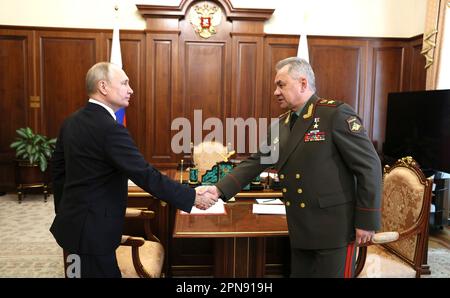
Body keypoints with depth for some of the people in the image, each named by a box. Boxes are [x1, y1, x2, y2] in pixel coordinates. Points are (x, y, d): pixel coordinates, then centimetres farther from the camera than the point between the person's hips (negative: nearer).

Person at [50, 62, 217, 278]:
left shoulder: (71, 122, 4)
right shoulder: (110, 128, -24)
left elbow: (58, 169, 12)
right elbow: (146, 176, -25)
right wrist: (192, 197, -18)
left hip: (73, 222, 9)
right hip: (92, 229, -9)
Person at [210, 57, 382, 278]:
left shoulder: (336, 113, -13)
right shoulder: (281, 124, 8)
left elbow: (369, 166, -13)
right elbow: (254, 163, 7)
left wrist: (367, 221, -12)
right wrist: (219, 190, -5)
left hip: (333, 226, -6)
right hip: (300, 227, 7)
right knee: (299, 274, 18)